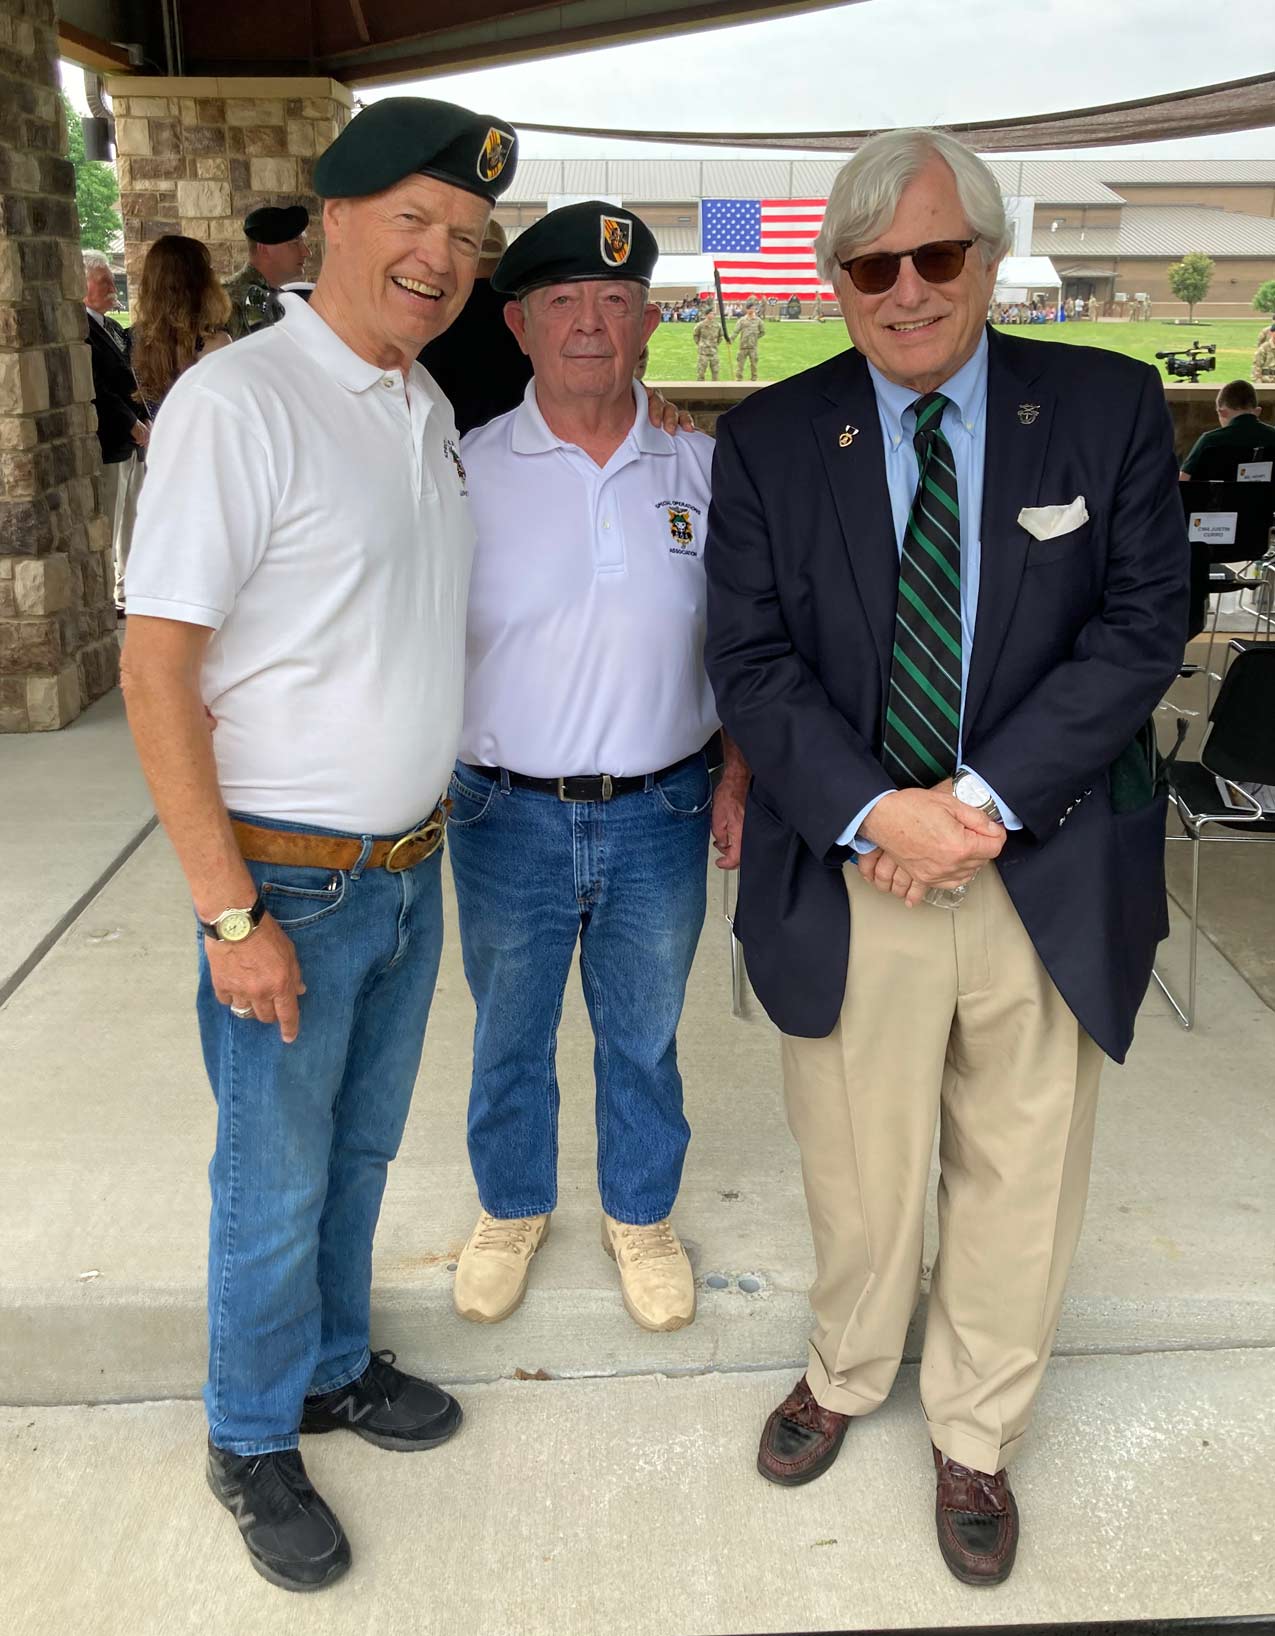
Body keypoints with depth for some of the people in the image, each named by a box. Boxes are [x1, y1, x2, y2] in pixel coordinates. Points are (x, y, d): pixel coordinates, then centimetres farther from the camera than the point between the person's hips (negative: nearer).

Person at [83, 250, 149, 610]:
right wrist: (132, 425, -15)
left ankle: (126, 589, 27)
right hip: (108, 443, -9)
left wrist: (143, 420, 5)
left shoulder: (113, 327, 16)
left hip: (131, 438, 9)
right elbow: (97, 391, -19)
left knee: (130, 520, 16)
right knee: (108, 523, -3)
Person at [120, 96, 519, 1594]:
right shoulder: (236, 403, -18)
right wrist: (230, 916, -20)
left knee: (360, 1148, 22)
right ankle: (252, 1442, 33)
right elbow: (156, 671, -19)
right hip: (291, 879, -7)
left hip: (410, 865, 7)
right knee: (276, 1180, 10)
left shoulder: (428, 407, 7)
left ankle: (333, 1363, 44)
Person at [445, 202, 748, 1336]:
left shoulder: (704, 470, 0)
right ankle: (512, 1211, 43)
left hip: (661, 816, 1)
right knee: (509, 1038, 17)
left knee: (643, 1038, 17)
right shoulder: (468, 472, -5)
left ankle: (642, 1217, 41)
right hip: (507, 816, -1)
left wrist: (739, 775, 1)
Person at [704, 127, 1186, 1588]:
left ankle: (974, 1440, 40)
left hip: (1048, 880, 1)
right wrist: (876, 810, -18)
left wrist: (984, 798, -17)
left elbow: (1142, 627, -7)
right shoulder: (767, 440, 0)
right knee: (857, 1180, 16)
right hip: (846, 878, 0)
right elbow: (750, 662, -5)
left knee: (1020, 1185, 16)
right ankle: (845, 1375, 46)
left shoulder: (1110, 408, 0)